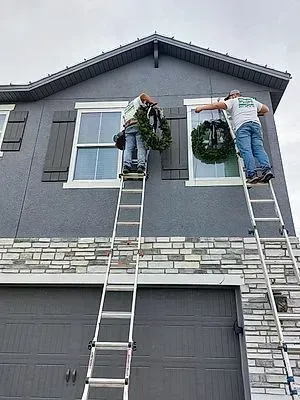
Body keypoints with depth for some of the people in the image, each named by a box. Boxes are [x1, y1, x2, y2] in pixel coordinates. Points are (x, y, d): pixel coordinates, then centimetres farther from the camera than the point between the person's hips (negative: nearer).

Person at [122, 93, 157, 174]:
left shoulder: (125, 111, 40)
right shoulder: (136, 101, 24)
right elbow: (143, 95, 7)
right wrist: (153, 102, 8)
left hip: (128, 128, 5)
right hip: (138, 125, -4)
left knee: (128, 148, -7)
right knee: (141, 147, -13)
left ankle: (126, 165, -25)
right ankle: (141, 165, -29)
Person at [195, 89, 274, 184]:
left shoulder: (233, 101, 19)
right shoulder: (252, 100, 33)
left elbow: (217, 105, 7)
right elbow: (266, 109, 40)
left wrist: (202, 107, 13)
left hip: (242, 125, -4)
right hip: (256, 124, 4)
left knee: (246, 150, -13)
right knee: (259, 149, -3)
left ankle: (252, 174, -25)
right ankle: (266, 169, -24)